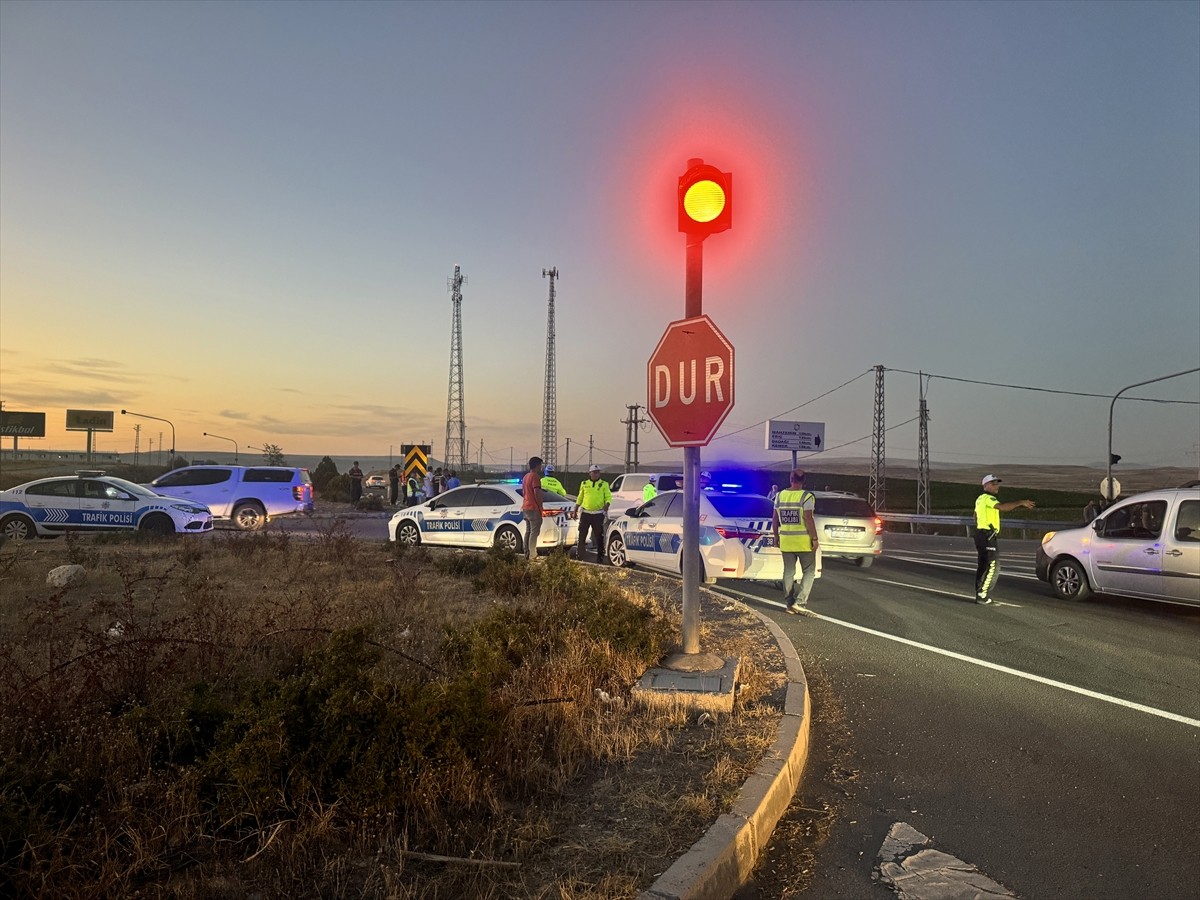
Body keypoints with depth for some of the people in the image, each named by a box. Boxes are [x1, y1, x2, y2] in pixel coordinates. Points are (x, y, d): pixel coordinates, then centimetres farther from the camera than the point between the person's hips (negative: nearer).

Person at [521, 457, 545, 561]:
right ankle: (532, 556, -11)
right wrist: (540, 506, -13)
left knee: (528, 531, 12)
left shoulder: (525, 476, 17)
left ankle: (527, 554, 14)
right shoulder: (535, 476, -13)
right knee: (534, 532, -9)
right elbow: (537, 492, -21)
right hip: (534, 508, -9)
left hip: (525, 507, 10)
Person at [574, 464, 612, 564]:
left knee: (599, 536, 3)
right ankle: (579, 556, 8)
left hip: (598, 514, -2)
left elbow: (608, 496, -1)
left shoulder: (604, 484, 3)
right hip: (585, 513, 2)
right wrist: (576, 509, 12)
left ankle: (600, 557, 11)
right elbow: (580, 497, 15)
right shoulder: (584, 483, 9)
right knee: (582, 535, 2)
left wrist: (607, 504, -21)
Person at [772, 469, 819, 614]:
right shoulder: (806, 497, -12)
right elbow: (808, 520, -17)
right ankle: (800, 602, -4)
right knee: (809, 572, 6)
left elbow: (775, 519, 7)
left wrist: (776, 537, 16)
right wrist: (815, 539, -11)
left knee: (788, 572, 12)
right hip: (804, 541, -4)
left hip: (786, 541, 5)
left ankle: (789, 604, 14)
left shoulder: (780, 496, 4)